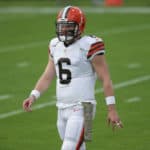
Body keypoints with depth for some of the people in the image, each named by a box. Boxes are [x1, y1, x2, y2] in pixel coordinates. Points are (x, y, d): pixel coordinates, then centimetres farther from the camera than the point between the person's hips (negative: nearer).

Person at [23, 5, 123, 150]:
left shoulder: (89, 46, -10)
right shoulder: (56, 46, 11)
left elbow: (105, 79, -9)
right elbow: (47, 76, 15)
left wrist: (112, 109, -11)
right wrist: (33, 96, 1)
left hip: (82, 109, -7)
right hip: (62, 109, 7)